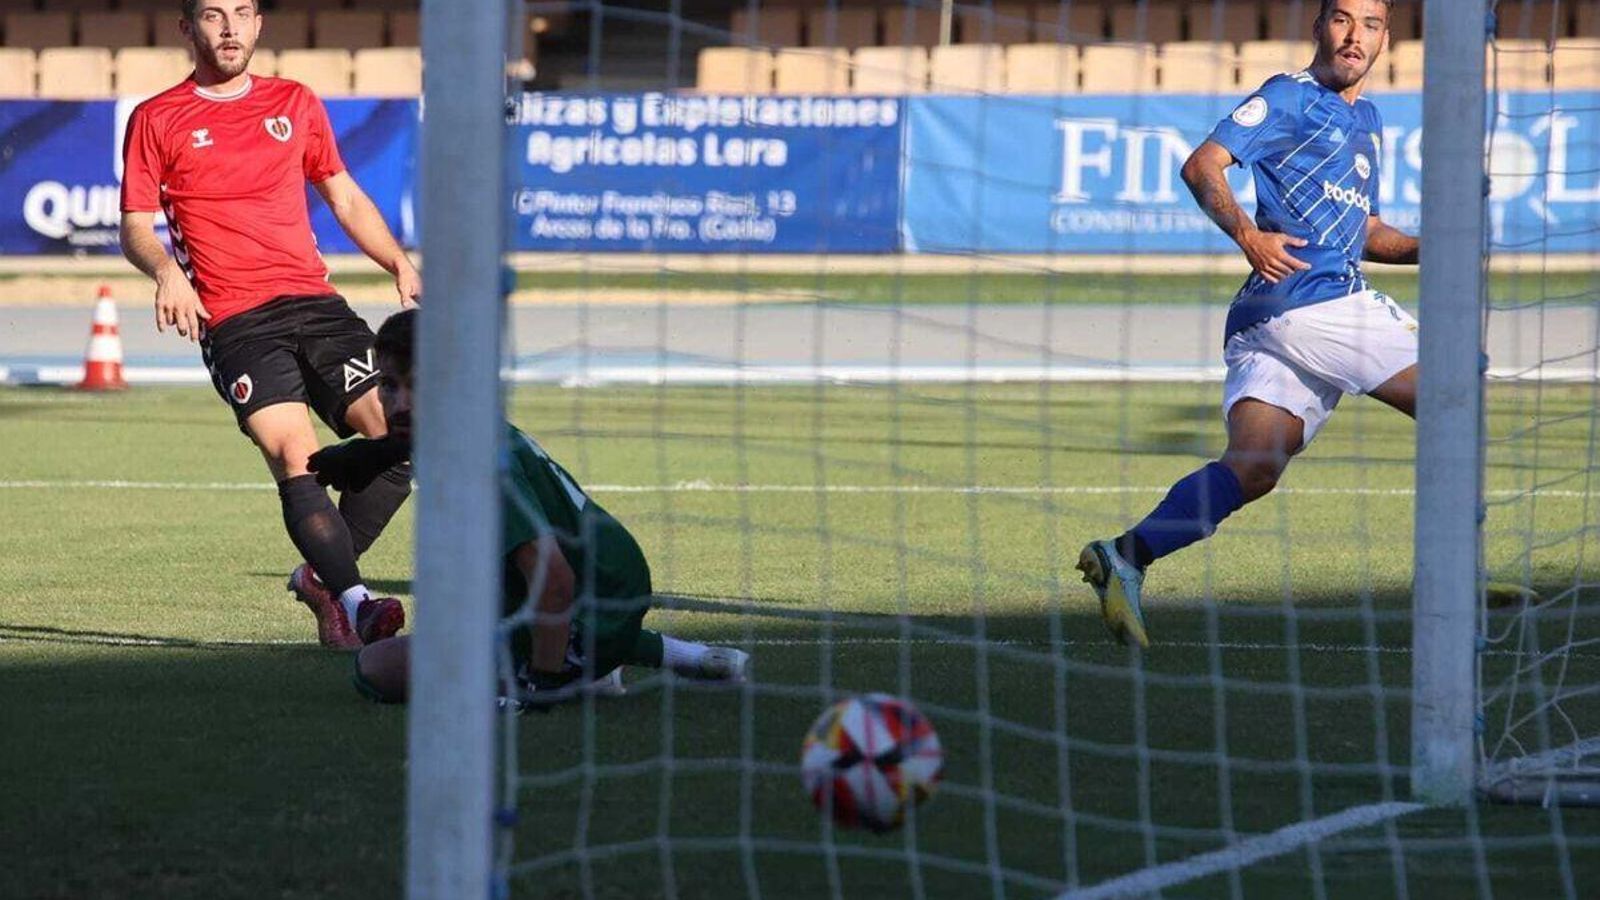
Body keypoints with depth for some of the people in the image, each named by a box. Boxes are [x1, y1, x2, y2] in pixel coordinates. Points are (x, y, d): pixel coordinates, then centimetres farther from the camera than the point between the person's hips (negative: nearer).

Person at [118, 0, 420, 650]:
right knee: (294, 457, -24)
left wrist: (399, 265, 14)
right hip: (234, 321, -4)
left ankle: (320, 577, 6)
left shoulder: (295, 103, 19)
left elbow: (345, 198, 28)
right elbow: (135, 226, 4)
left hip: (315, 302, 4)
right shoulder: (156, 120, 8)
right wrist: (166, 272, -18)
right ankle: (355, 601, -33)